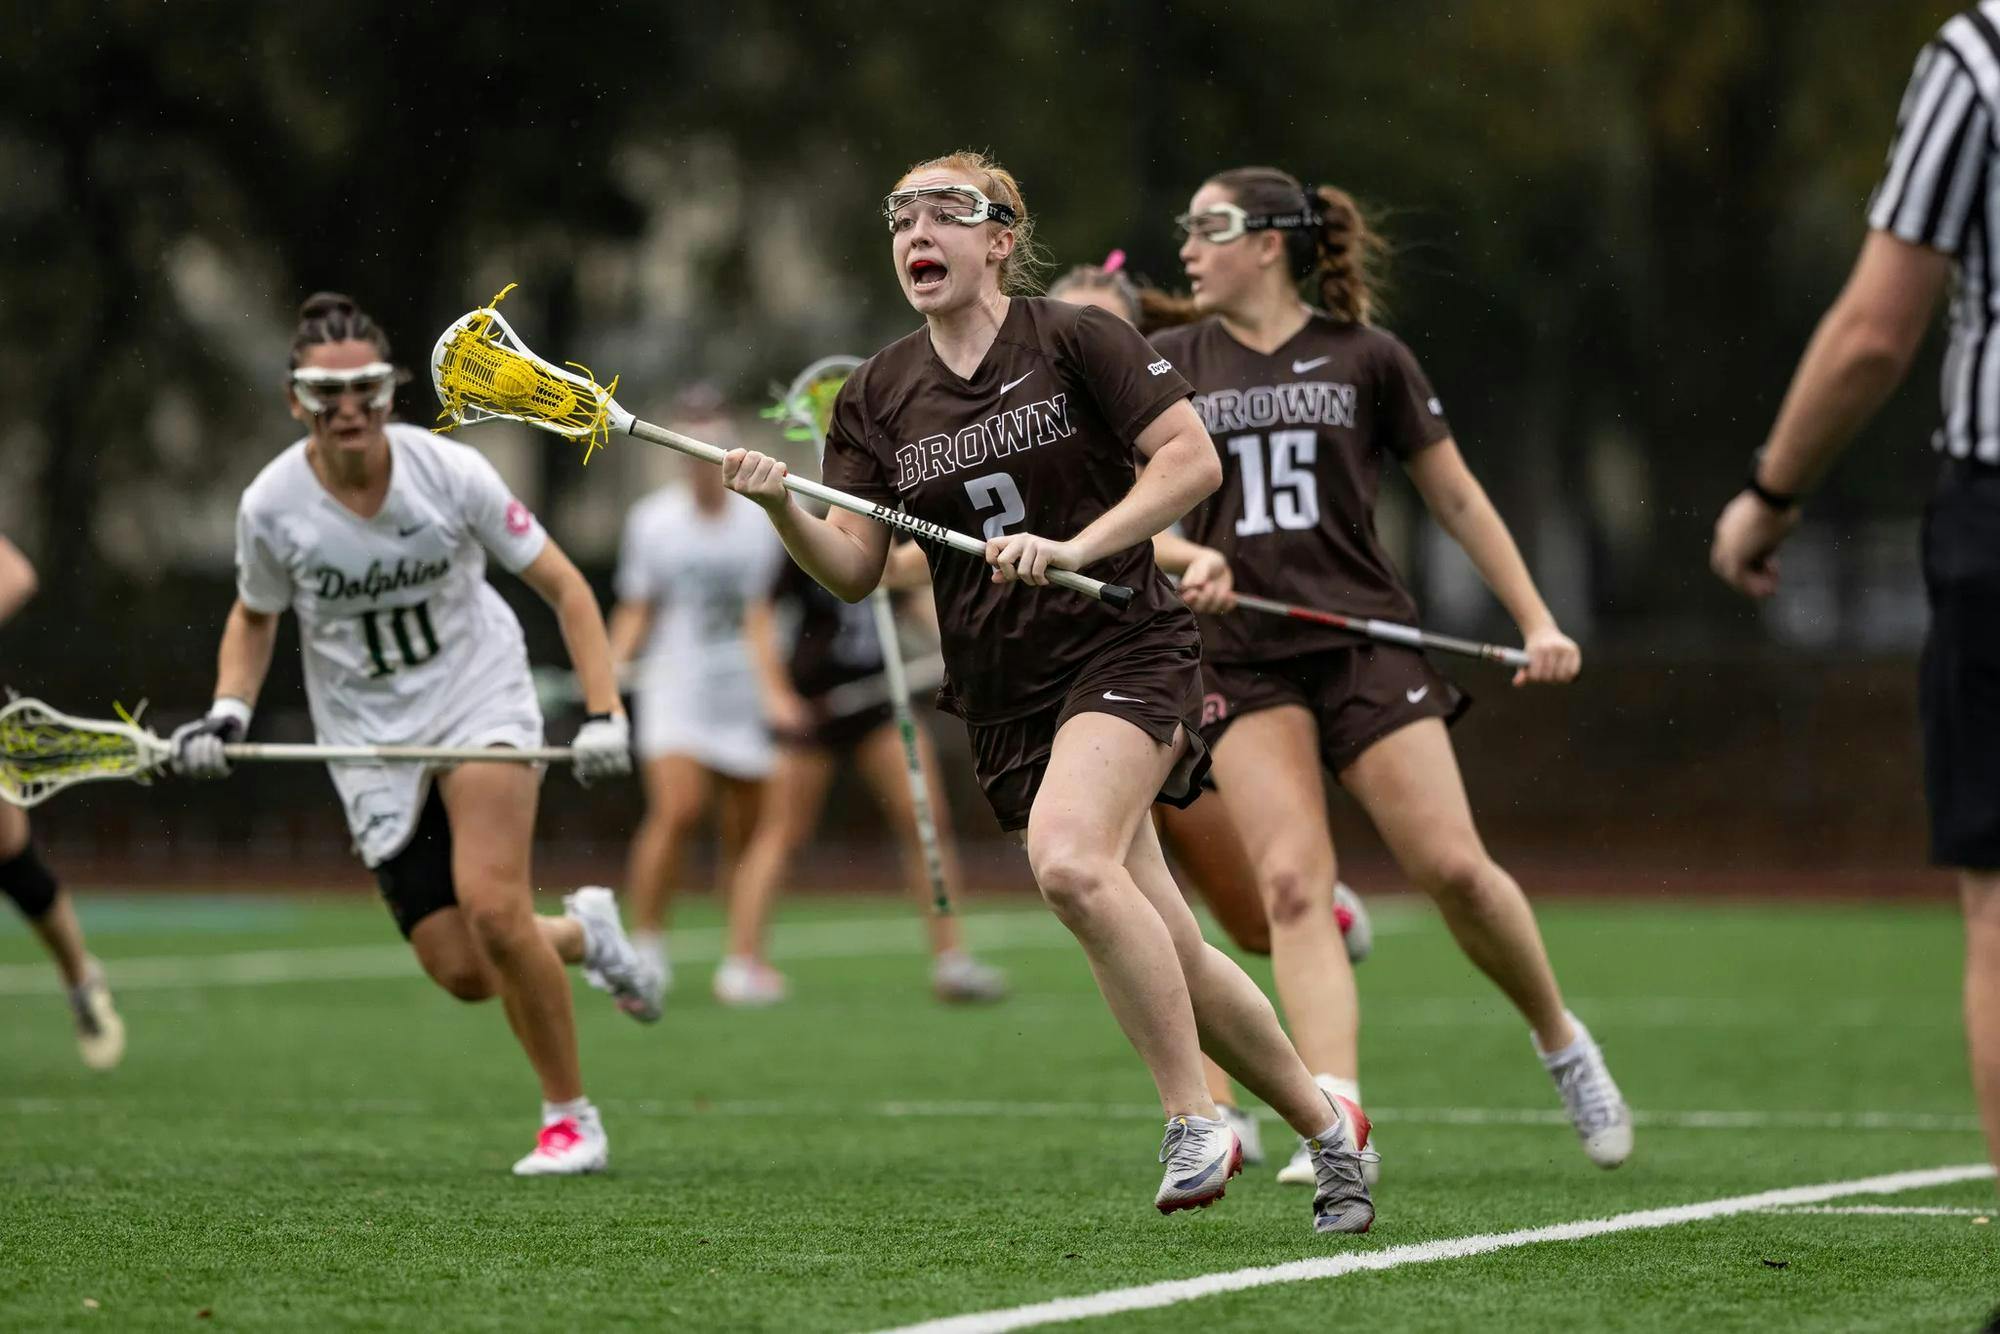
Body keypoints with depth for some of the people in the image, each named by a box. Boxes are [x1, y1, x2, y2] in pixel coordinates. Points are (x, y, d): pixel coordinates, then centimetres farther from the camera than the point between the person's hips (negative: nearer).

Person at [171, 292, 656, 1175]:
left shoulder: (450, 472, -15)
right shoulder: (272, 506, -11)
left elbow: (562, 585, -6)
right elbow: (254, 616, 10)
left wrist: (605, 714, -16)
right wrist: (227, 714, -8)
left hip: (481, 701, -2)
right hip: (373, 745, 2)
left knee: (490, 904, -25)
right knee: (464, 973, -5)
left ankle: (570, 1118, -6)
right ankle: (581, 932, 30)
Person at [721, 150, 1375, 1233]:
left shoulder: (1073, 340, -4)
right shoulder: (878, 397, 9)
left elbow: (1193, 458, -9)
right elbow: (853, 569, 4)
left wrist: (1076, 546, -19)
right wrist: (781, 510, -16)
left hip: (1123, 649, -5)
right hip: (1003, 697, 5)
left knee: (1067, 860, -31)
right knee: (1167, 957, 4)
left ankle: (1194, 1122, -21)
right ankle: (1325, 1126, 22)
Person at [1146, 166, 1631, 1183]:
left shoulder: (1364, 359, 5)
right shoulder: (1166, 365, 9)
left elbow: (1455, 498, 11)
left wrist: (1537, 620, 6)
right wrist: (1188, 555, -17)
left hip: (1366, 644, -1)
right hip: (1242, 662, 1)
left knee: (1452, 868, -9)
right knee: (1291, 881, -16)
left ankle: (1559, 1040, 16)